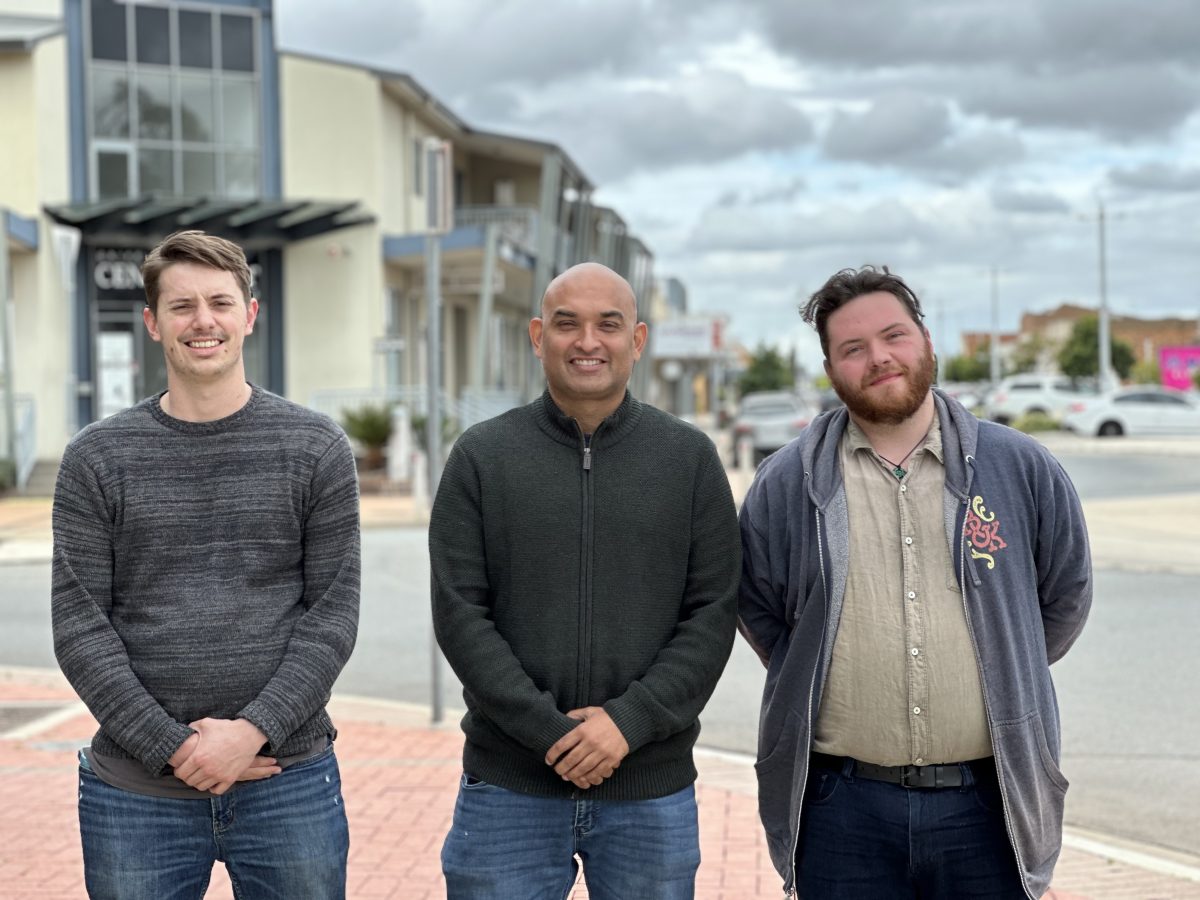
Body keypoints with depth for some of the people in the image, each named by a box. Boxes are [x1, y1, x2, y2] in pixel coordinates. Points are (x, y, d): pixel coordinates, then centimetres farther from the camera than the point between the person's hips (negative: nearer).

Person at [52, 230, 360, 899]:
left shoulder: (317, 448, 2)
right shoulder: (97, 458, 3)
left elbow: (334, 612, -1)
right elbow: (80, 626, -1)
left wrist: (253, 730, -12)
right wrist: (173, 748, -10)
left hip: (290, 780, 0)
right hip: (136, 791, 0)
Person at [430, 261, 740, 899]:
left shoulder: (690, 458, 4)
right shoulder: (481, 457, 2)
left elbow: (713, 614, -1)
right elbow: (459, 614, -4)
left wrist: (630, 720, -13)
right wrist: (548, 730, -13)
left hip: (653, 788, 1)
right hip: (509, 787, 0)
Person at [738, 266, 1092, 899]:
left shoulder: (1022, 468, 3)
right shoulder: (787, 484, 3)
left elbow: (1065, 595, 14)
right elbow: (757, 609, 14)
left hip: (986, 805, 0)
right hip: (842, 807, 0)